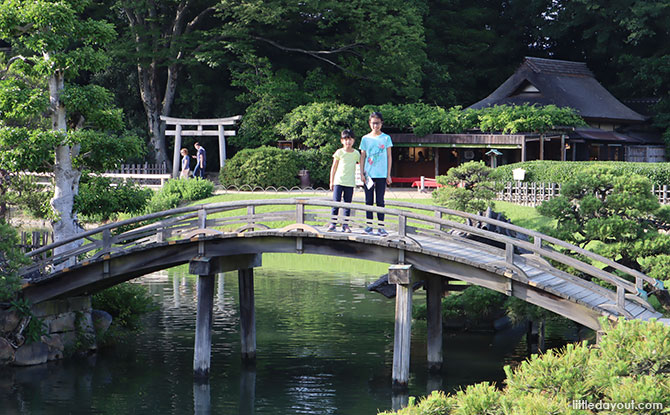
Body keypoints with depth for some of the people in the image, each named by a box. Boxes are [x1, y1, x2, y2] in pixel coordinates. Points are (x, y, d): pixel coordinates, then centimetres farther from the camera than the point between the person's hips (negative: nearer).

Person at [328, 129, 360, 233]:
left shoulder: (356, 153, 5)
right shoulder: (339, 152, 1)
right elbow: (334, 168, 6)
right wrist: (331, 182, 5)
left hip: (350, 183, 1)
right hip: (338, 181, -1)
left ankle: (345, 225, 8)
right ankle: (333, 224, 1)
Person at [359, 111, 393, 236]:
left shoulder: (386, 138, 4)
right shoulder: (365, 139, 7)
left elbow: (388, 157, 6)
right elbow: (362, 157, 9)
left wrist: (388, 175, 2)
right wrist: (362, 173, 1)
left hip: (381, 174, -1)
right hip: (369, 174, 1)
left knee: (380, 200, -1)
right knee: (369, 200, 4)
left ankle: (381, 227, 0)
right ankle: (369, 225, 9)